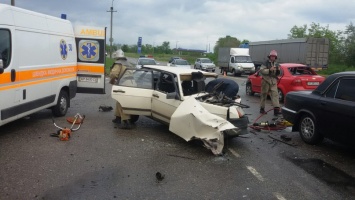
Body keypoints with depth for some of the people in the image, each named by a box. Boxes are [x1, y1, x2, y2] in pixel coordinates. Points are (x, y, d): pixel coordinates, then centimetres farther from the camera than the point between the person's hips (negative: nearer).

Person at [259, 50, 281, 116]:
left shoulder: (276, 64, 15)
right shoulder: (266, 63, -3)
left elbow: (277, 74, 20)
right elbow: (261, 70, -16)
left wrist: (278, 70, -1)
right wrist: (269, 70, -25)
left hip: (273, 82, 4)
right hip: (266, 81, -4)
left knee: (275, 94, -9)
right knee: (264, 95, 5)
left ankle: (276, 110, -15)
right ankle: (262, 109, 17)